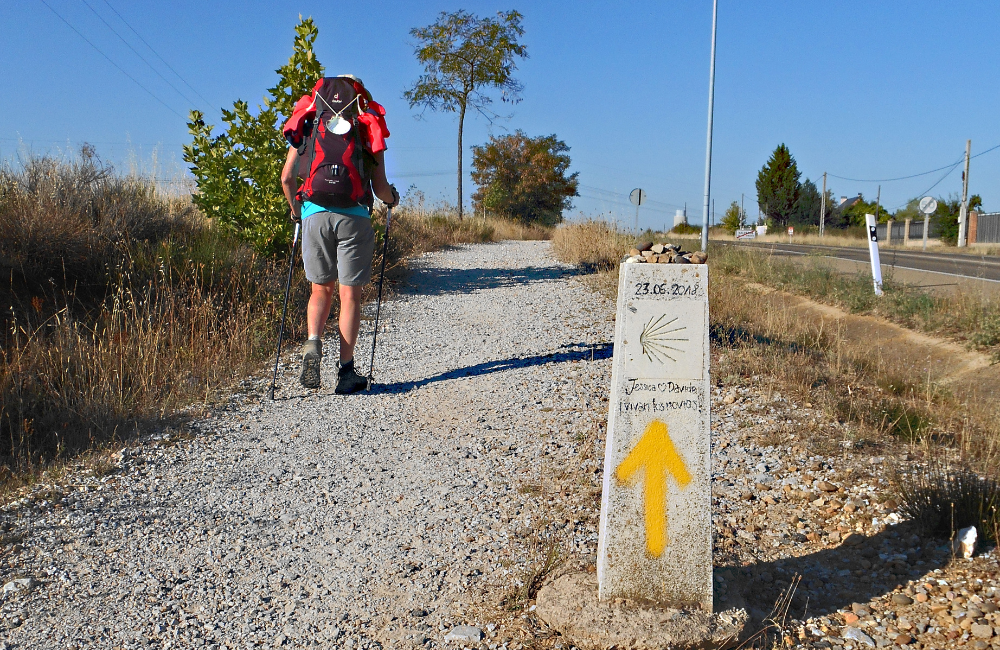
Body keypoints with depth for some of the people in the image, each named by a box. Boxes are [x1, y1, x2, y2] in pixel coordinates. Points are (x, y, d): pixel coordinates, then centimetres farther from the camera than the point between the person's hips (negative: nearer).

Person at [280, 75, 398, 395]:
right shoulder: (369, 128, 8)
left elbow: (286, 177, 6)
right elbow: (380, 187, 3)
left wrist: (295, 209, 23)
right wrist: (392, 199, 25)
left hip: (315, 214, 2)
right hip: (353, 215, -2)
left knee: (321, 288, 17)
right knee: (350, 294, 3)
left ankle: (313, 345, -6)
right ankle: (346, 371, 4)